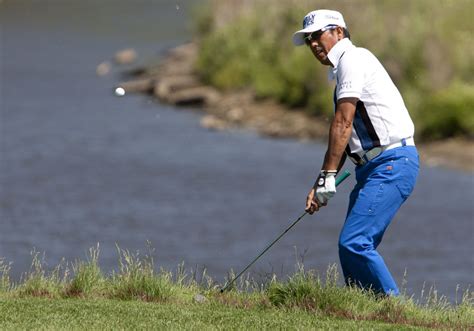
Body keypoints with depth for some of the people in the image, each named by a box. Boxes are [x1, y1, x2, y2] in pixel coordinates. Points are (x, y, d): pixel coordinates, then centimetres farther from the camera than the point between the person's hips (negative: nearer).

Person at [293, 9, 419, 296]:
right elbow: (347, 135, 25)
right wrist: (320, 186, 18)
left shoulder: (352, 59, -6)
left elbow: (343, 124, -13)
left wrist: (326, 177, -13)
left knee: (354, 242, -18)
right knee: (352, 247, 7)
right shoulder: (345, 67, 24)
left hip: (392, 164, -10)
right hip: (374, 169, 10)